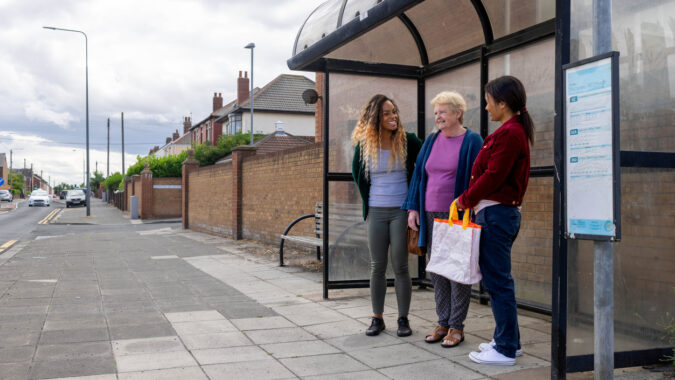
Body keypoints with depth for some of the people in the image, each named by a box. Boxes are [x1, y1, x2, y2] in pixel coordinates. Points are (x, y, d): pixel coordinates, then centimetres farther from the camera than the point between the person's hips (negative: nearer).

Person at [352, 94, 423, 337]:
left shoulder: (407, 141, -4)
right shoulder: (364, 144, 2)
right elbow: (357, 173, 17)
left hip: (401, 210, -2)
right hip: (376, 212, 2)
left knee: (400, 267, 1)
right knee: (377, 267, 7)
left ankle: (403, 319, 12)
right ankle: (377, 319, 16)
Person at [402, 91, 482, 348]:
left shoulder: (472, 141, -4)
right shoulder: (431, 141, 12)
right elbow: (419, 174, 14)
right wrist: (413, 208, 6)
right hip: (432, 216, 6)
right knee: (436, 271, 9)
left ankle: (457, 326, 10)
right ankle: (443, 322, 19)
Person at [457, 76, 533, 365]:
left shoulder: (509, 133, -15)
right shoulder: (515, 131, 17)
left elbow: (493, 176, -18)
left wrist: (465, 200, -6)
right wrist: (472, 201, 12)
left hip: (496, 213, -10)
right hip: (505, 211, 10)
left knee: (497, 281, -4)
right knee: (498, 280, 16)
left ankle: (505, 350, 4)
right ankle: (508, 340, 26)